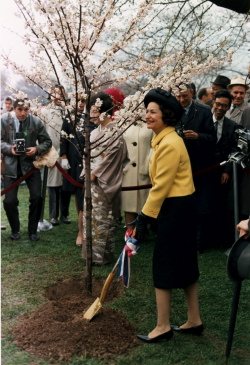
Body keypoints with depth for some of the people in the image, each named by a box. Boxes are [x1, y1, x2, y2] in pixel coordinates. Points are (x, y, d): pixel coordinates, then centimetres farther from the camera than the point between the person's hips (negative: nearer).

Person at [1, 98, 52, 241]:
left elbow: (47, 142, 1)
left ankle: (33, 230, 12)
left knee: (37, 197, -11)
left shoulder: (36, 122, -7)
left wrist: (37, 149, -18)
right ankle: (15, 230, 23)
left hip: (30, 164, 0)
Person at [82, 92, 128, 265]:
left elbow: (110, 156, -17)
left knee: (102, 217, 0)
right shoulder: (96, 132, 10)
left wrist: (95, 172, -14)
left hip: (104, 182, -8)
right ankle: (93, 251, 23)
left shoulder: (114, 132, -14)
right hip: (92, 179, 8)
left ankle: (102, 254, 11)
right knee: (91, 215, 12)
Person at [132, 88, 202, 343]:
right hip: (179, 207, 10)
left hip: (175, 209, -10)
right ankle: (194, 321, 28)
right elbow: (159, 183, 15)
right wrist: (144, 214, 15)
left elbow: (161, 186, -22)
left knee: (164, 266, 0)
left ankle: (163, 327, 13)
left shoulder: (169, 144, -20)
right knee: (185, 264, 16)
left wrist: (144, 218, -18)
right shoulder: (162, 140, 11)